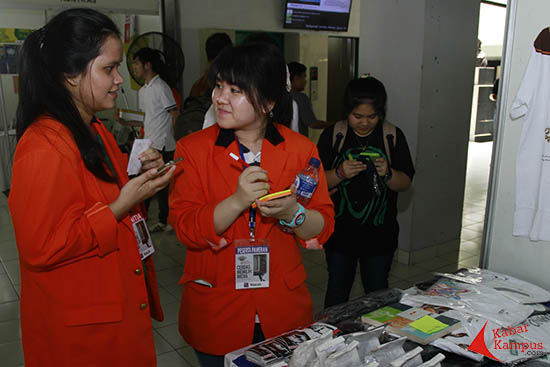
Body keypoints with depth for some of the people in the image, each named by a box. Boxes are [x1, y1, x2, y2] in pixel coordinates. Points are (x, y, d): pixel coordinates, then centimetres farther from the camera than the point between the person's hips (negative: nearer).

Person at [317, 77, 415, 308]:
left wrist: (387, 174, -21)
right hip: (340, 232, 0)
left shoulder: (393, 137, -2)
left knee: (377, 293, 15)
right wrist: (340, 173, -24)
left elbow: (405, 183, -1)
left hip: (380, 234, 1)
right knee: (337, 291, 15)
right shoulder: (333, 135, -4)